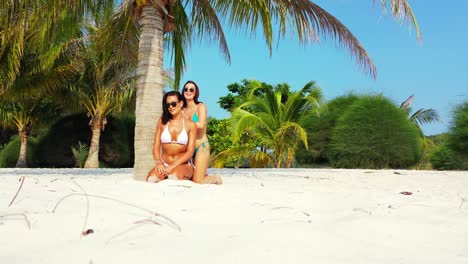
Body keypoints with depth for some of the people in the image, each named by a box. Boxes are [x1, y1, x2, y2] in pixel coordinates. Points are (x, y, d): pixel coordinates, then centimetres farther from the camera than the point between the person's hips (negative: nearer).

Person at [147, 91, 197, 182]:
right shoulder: (162, 121, 6)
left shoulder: (190, 125, 0)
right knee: (151, 178, -29)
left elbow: (190, 152, -6)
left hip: (183, 165, -2)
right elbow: (156, 146, 4)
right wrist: (159, 163, -15)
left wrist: (173, 166, -17)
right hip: (164, 164, 2)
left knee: (174, 176, -36)